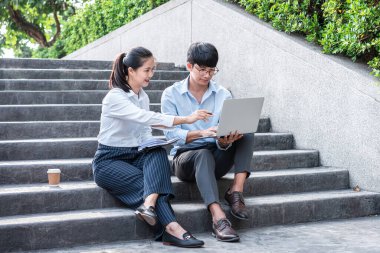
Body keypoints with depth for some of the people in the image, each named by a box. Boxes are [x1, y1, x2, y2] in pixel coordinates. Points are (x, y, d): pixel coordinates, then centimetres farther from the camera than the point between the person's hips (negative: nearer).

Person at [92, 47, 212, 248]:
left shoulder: (143, 96, 8)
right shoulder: (115, 97, -18)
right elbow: (146, 117, -34)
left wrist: (152, 145, -11)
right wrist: (185, 119, -43)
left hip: (136, 156, 6)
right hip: (108, 161, -6)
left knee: (158, 153, -28)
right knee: (148, 182, -29)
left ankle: (149, 205, -46)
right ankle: (172, 228, -37)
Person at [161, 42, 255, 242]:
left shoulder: (223, 94, 1)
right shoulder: (171, 94, -3)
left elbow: (224, 140, -8)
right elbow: (171, 133, -16)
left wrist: (225, 140, -34)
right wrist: (201, 133, -35)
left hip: (216, 157, 3)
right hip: (186, 157, -3)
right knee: (203, 153, -38)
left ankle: (236, 191, -26)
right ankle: (218, 218, -48)